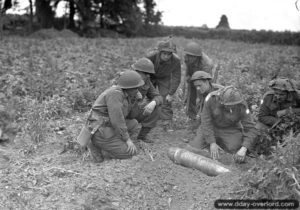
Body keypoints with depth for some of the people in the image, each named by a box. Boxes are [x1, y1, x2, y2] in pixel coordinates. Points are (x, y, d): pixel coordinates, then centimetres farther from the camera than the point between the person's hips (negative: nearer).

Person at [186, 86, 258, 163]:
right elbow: (206, 122, -20)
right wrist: (212, 143, -27)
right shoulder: (211, 98, -26)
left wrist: (243, 149, -39)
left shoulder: (242, 106, -25)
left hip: (231, 130, 0)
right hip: (212, 127, 0)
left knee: (239, 158, -21)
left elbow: (251, 129, -23)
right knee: (192, 150, -16)